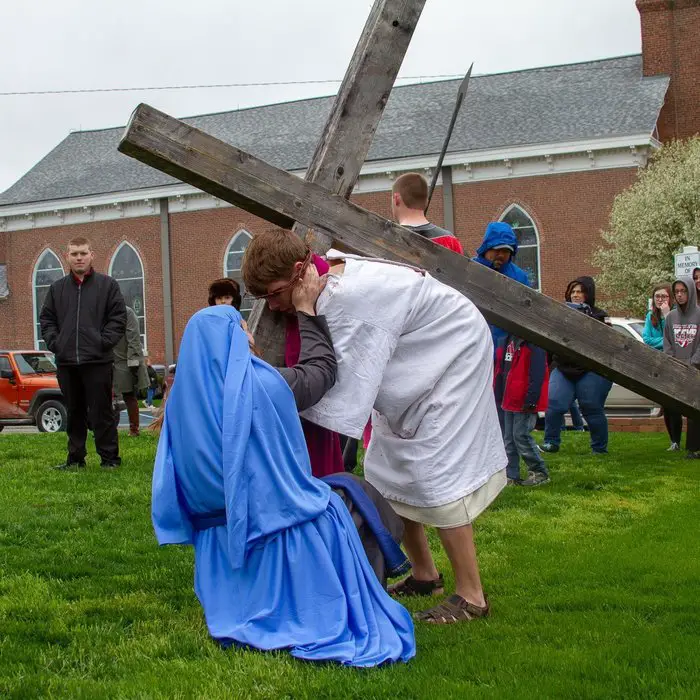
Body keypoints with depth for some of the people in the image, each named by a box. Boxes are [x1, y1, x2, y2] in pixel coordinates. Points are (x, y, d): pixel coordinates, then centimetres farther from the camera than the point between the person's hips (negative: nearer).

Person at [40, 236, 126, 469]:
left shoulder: (108, 285, 3)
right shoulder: (57, 288, 13)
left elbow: (118, 317, 0)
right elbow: (46, 319, 16)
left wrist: (104, 342, -9)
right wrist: (54, 343, 2)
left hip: (98, 361, -4)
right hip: (66, 362, 4)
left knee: (101, 412, -1)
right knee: (74, 413, 11)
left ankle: (109, 457, 6)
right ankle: (75, 457, 19)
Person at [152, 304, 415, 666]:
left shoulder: (182, 395, -4)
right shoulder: (264, 383, -18)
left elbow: (175, 478, 4)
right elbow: (293, 462, -8)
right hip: (277, 525, -5)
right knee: (331, 503, 18)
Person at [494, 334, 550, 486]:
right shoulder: (508, 340, 12)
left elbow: (537, 372, -21)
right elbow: (500, 369, 18)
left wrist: (531, 399, -23)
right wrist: (499, 396, 16)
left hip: (525, 402, -9)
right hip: (509, 400, 9)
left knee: (521, 435, -7)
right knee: (509, 438, 10)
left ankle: (540, 472, 6)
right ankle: (511, 475, 17)